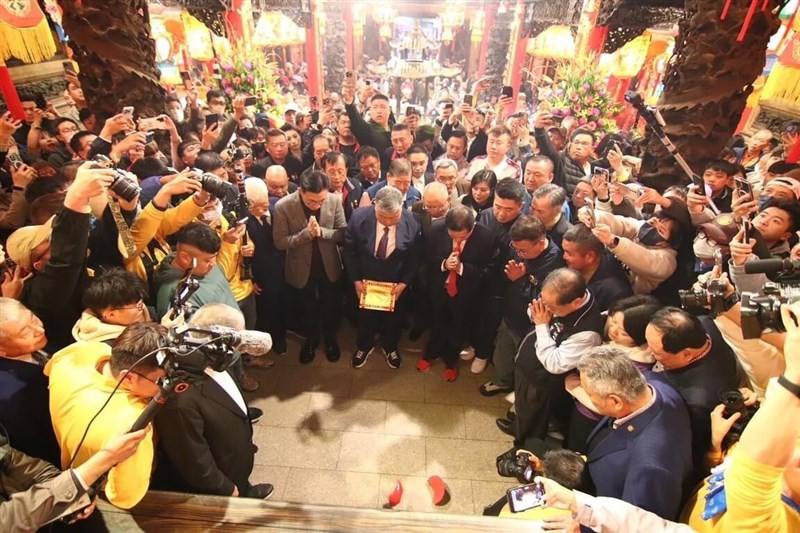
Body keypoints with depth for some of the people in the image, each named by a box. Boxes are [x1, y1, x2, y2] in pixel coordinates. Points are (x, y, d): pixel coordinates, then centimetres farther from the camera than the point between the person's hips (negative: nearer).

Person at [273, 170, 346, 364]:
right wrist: (306, 233, -32)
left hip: (329, 265, 1)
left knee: (330, 306, 21)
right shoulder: (283, 206, -23)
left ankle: (330, 338, 48)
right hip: (302, 267, -1)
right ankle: (310, 339, 49)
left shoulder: (334, 201, -19)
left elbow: (342, 233, -12)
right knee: (308, 307, 22)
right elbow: (280, 242, -19)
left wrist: (321, 232, -30)